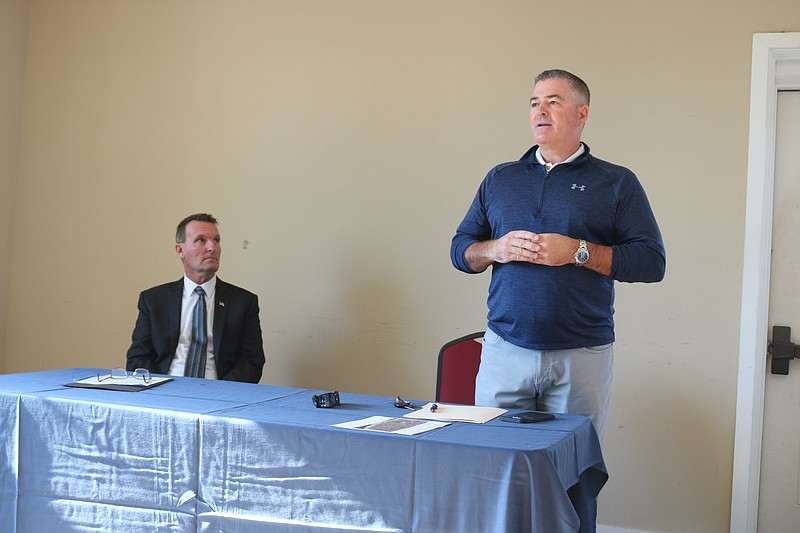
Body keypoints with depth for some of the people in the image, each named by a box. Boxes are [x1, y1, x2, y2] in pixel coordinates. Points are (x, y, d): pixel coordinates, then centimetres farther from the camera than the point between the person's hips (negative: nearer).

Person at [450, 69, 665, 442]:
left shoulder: (616, 183, 5)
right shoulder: (500, 179, 14)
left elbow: (651, 261, -3)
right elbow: (460, 250, 15)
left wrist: (578, 252, -14)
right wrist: (496, 249, -7)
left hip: (583, 356, -2)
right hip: (504, 351, 2)